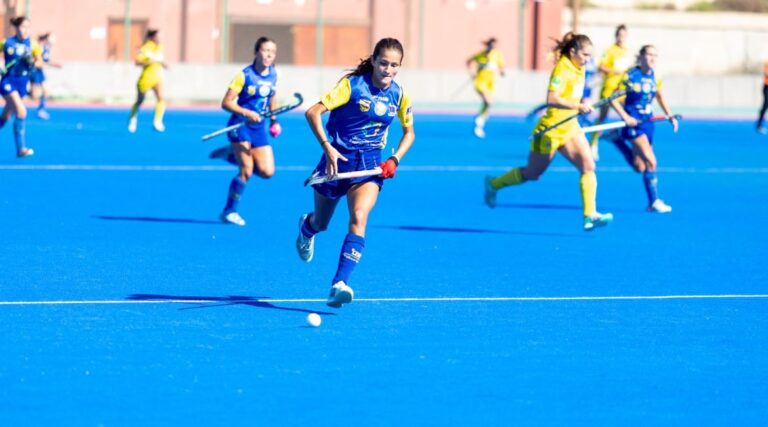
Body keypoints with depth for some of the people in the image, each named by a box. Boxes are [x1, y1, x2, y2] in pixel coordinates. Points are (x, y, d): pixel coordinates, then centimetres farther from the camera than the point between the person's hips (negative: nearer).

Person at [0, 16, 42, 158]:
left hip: (22, 83, 4)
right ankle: (20, 148, -17)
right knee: (21, 111, -21)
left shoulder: (32, 44, 0)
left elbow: (40, 62, 1)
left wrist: (32, 62, -20)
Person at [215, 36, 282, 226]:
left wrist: (273, 120, 20)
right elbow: (226, 103, -14)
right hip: (240, 125, -6)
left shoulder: (273, 74, 3)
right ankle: (229, 212, 1)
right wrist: (247, 113, -26)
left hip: (259, 128, 6)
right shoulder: (244, 76, -14)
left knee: (267, 171, -3)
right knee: (246, 171, -14)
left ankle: (231, 154, 18)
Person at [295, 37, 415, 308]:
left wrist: (394, 160, -3)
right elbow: (313, 112, -18)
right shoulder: (352, 85, -15)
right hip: (339, 157, -2)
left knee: (359, 218, -24)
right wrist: (327, 148, -28)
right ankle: (306, 228, 56)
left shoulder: (399, 95, -2)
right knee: (320, 224, 15)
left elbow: (409, 132, 14)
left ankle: (340, 284, -29)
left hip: (370, 163, 2)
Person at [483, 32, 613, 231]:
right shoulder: (562, 69, -21)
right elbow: (552, 99, -33)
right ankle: (494, 183, 34)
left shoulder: (579, 69, 5)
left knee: (588, 166, -11)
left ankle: (590, 215, -14)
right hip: (552, 130, -8)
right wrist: (578, 106, -41)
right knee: (532, 174, 10)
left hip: (570, 127, 8)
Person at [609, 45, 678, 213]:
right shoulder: (630, 76, -14)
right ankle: (654, 202, -8)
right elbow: (613, 99, -12)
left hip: (647, 122, 7)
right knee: (650, 161, -16)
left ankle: (617, 139, 29)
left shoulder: (654, 77, 4)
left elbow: (660, 96, 22)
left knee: (640, 167, 9)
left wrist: (671, 116, 14)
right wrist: (625, 117, -21)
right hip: (634, 123, -7)